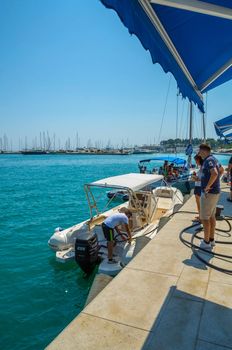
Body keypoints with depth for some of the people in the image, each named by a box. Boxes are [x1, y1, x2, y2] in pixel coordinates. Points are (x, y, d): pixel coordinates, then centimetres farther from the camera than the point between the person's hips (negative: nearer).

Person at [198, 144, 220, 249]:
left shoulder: (208, 160, -19)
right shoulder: (214, 159, 12)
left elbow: (215, 173, -37)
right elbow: (220, 170, 31)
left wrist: (207, 187, -27)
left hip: (208, 193, -10)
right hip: (215, 192, 10)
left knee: (204, 218, -1)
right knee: (211, 216, 17)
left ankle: (206, 242, 9)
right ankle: (211, 239, 27)